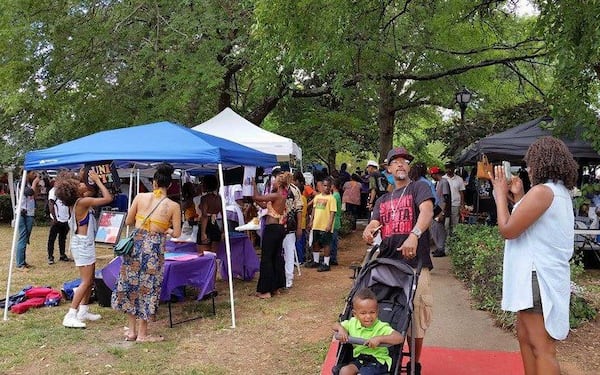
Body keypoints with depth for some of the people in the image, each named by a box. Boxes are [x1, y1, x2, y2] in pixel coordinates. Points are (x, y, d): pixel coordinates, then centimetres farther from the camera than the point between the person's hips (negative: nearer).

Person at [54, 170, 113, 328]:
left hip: (84, 243, 10)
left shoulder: (75, 201, 4)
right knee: (86, 281, -7)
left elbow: (93, 192, 23)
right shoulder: (83, 201, -21)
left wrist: (94, 181, 7)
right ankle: (70, 317, -7)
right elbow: (108, 198, -19)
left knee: (90, 279, 17)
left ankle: (83, 311, 24)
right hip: (83, 244, -10)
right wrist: (97, 180, -12)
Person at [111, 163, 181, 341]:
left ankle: (131, 330, 26)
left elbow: (128, 221, 7)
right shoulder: (173, 206, -6)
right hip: (154, 248, -2)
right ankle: (142, 334, 19)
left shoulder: (140, 197, -1)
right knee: (147, 288, 9)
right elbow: (176, 233, -3)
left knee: (130, 285, 17)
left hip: (136, 243, 3)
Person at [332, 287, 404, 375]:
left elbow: (400, 338, -28)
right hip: (358, 359, 5)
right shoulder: (353, 323, 0)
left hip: (378, 360, -5)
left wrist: (379, 338, -37)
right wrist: (341, 329, -10)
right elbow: (336, 325, 15)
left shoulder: (382, 327, -15)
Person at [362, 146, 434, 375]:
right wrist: (368, 230, -17)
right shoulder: (382, 201, 21)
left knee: (415, 316, 1)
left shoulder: (419, 188, 4)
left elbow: (427, 211, -15)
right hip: (386, 262, 5)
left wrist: (414, 235, -33)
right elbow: (375, 223, 9)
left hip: (414, 263, -4)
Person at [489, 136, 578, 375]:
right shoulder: (561, 193, 14)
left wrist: (500, 193, -4)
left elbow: (507, 230, -16)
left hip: (538, 278, -11)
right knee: (525, 336, 21)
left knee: (542, 348, -7)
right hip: (547, 275, 11)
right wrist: (518, 197, 13)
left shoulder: (542, 191, -18)